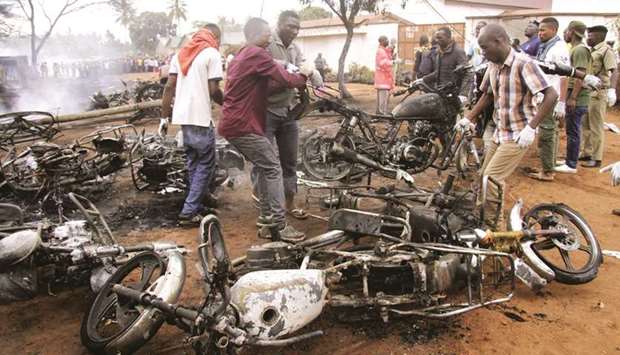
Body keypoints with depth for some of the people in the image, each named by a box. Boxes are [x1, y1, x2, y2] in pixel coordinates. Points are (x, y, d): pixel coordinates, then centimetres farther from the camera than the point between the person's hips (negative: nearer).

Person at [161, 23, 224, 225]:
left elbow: (169, 86, 10)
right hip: (200, 117, -7)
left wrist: (164, 115, 13)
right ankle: (189, 212, 1)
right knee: (205, 165, 3)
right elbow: (213, 90, -11)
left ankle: (196, 205, 29)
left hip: (182, 116, 7)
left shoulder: (180, 53, 16)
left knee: (193, 163, 19)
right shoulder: (211, 54, -5)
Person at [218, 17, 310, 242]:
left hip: (233, 124, 10)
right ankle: (280, 226, -6)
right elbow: (286, 80, -14)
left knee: (263, 167, 15)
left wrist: (279, 69, 7)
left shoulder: (241, 56, 21)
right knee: (273, 168, -7)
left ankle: (267, 219, 18)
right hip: (243, 125, -10)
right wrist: (303, 76, 5)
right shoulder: (257, 54, -12)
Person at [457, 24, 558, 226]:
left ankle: (497, 224, 2)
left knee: (492, 179, -12)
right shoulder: (493, 65, 4)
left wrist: (531, 127, -25)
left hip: (519, 134, -8)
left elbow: (551, 95, -21)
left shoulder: (523, 64, -18)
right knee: (485, 176, 12)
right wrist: (468, 118, 9)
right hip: (501, 132, 8)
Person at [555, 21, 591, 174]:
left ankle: (571, 165, 1)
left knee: (573, 131, -5)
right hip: (575, 95, 10)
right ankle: (570, 160, 24)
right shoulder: (576, 49, 17)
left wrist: (573, 98, -22)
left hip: (577, 97, -10)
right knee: (572, 130, 15)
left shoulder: (580, 49, -15)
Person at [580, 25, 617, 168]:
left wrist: (612, 90, -32)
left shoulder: (606, 50, -11)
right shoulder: (592, 51, 15)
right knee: (586, 125, 15)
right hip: (588, 92, 9)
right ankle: (587, 153, 26)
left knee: (596, 127, -3)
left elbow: (613, 71, -21)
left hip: (598, 93, -9)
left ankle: (596, 158, 4)